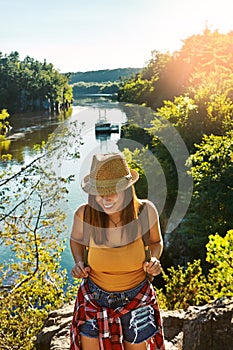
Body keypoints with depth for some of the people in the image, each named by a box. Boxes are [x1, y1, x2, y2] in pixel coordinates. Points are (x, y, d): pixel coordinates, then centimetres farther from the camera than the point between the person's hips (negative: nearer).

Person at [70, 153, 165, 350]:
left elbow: (156, 241, 1)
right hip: (94, 298, 0)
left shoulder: (145, 211, -20)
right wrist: (79, 263, -13)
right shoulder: (84, 215, -20)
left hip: (137, 298, 0)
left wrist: (154, 261, -18)